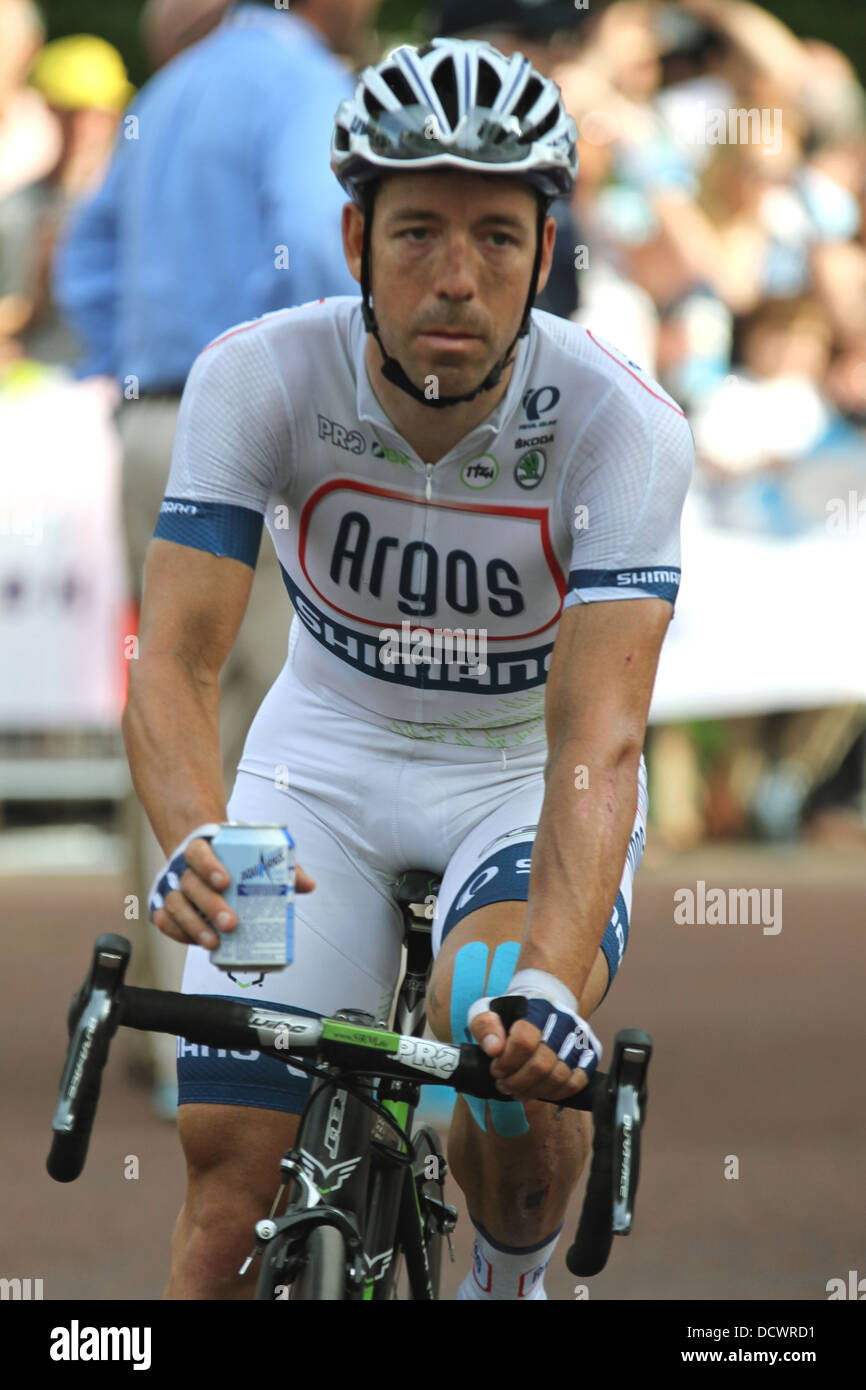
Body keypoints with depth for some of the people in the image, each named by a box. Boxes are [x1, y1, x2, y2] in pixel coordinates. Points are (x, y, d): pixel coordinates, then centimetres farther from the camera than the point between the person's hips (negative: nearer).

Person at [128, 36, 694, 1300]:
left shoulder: (621, 425, -28)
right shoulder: (256, 379, -24)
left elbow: (597, 739, -35)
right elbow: (177, 660, -30)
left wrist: (552, 975, -52)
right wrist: (195, 843, -52)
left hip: (531, 775, -2)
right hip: (331, 756, 2)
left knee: (507, 1042, -32)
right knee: (228, 1157, -10)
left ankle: (511, 1288, -2)